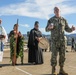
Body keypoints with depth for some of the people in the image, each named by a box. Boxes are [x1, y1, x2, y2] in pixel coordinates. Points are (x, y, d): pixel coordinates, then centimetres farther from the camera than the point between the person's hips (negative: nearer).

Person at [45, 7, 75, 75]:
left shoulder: (64, 20, 10)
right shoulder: (51, 20, 2)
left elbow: (67, 29, 10)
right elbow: (46, 29, 1)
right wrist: (49, 27, -25)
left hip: (62, 40, 3)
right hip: (54, 40, -3)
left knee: (62, 55, 2)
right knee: (54, 55, -4)